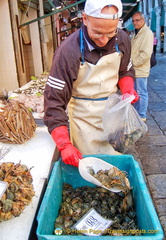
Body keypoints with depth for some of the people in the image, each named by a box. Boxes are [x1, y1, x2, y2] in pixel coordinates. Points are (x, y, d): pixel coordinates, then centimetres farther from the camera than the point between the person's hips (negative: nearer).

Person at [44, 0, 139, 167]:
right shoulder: (68, 51, -23)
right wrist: (64, 145, -29)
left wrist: (128, 89, -10)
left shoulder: (122, 40, -7)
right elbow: (54, 100, -22)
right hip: (84, 117, -4)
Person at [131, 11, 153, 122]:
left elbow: (146, 54, -22)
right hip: (134, 69, 10)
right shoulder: (137, 33, 17)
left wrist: (133, 63, -16)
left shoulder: (147, 33, -13)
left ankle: (142, 116, 8)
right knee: (135, 92, 17)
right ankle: (137, 112, 31)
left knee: (141, 93, -2)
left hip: (140, 70, -10)